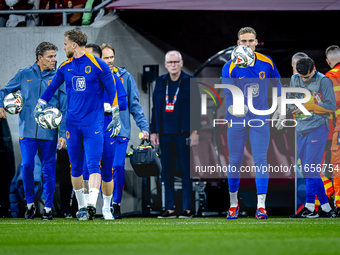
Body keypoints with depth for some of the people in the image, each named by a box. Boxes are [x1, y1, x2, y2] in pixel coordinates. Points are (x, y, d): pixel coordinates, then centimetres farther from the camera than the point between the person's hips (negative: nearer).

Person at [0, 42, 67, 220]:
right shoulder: (24, 75, 5)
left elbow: (65, 109, 3)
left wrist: (63, 134, -3)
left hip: (49, 133, 0)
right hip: (27, 131, 0)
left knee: (48, 170, 1)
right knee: (27, 166, -7)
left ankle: (48, 207, 11)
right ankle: (30, 203, 12)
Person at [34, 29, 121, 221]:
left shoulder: (98, 65, -6)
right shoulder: (65, 67, 8)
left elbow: (112, 91, 1)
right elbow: (52, 87, 22)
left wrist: (116, 117, 1)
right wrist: (39, 106, 21)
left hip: (94, 123, -5)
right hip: (73, 124, 5)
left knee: (93, 165, -15)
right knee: (76, 167, 7)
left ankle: (92, 205, -26)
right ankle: (81, 207, 17)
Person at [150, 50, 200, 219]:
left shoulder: (189, 82, 0)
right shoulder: (160, 83, 12)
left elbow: (196, 108, -2)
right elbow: (155, 108, 15)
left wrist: (195, 132, -9)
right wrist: (154, 131, 9)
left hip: (183, 134, -4)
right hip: (165, 135, 4)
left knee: (186, 172, -2)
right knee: (167, 173, 5)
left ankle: (188, 209, 2)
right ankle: (170, 209, 9)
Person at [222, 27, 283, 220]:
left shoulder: (267, 63, -4)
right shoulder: (230, 68, -12)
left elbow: (277, 86, 13)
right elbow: (228, 97, -16)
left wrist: (279, 111, 12)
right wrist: (235, 109, -37)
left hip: (260, 118, 1)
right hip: (237, 121, -1)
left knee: (260, 160, -8)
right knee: (235, 162, 4)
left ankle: (261, 206, -9)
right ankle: (233, 203, 20)